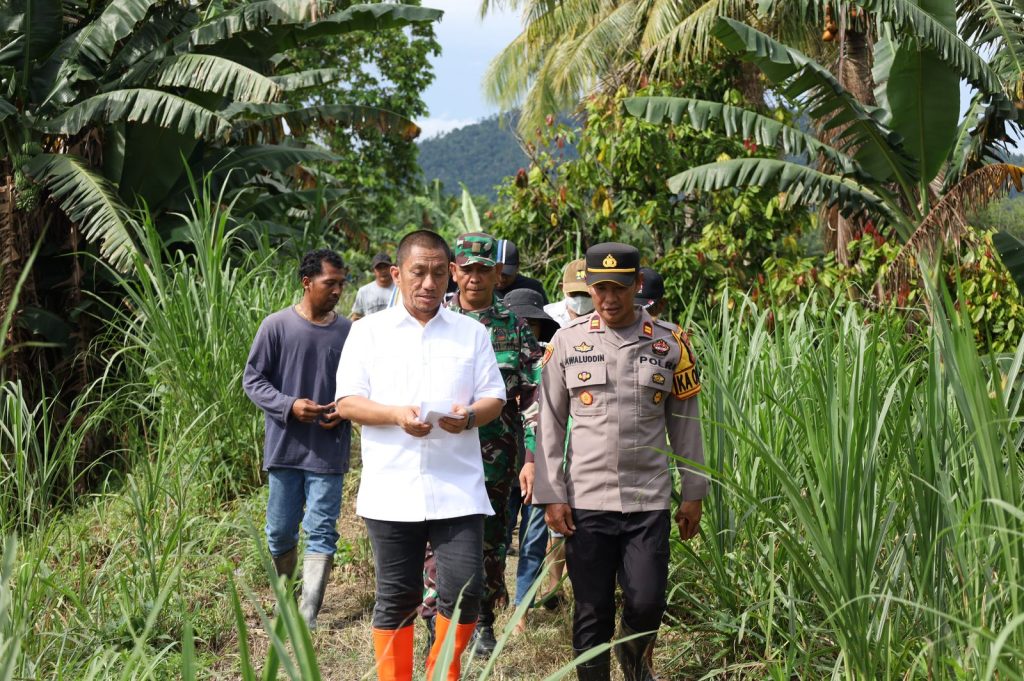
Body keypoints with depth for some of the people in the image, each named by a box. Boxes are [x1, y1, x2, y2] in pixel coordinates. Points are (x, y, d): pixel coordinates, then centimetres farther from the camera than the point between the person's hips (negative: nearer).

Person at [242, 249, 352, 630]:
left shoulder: (347, 332, 1)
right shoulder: (277, 326, -5)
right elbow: (252, 380, -2)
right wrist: (289, 406, -16)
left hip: (328, 452, 0)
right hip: (285, 446, 0)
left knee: (321, 531, -3)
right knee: (280, 531, 10)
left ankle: (309, 616, -3)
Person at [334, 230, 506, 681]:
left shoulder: (472, 333, 11)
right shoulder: (369, 331, 7)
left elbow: (494, 399, 9)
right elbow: (347, 402, 2)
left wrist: (470, 416, -14)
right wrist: (396, 415, -16)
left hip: (457, 489, 1)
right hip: (392, 491, -1)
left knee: (464, 591, -5)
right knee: (396, 598, 6)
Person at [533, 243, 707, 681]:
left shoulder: (670, 343, 3)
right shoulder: (567, 342, 2)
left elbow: (685, 423, 8)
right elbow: (549, 424, 4)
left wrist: (693, 494, 7)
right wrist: (551, 496, -2)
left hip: (650, 501, 0)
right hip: (585, 501, 0)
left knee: (647, 603, 0)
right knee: (591, 611, 4)